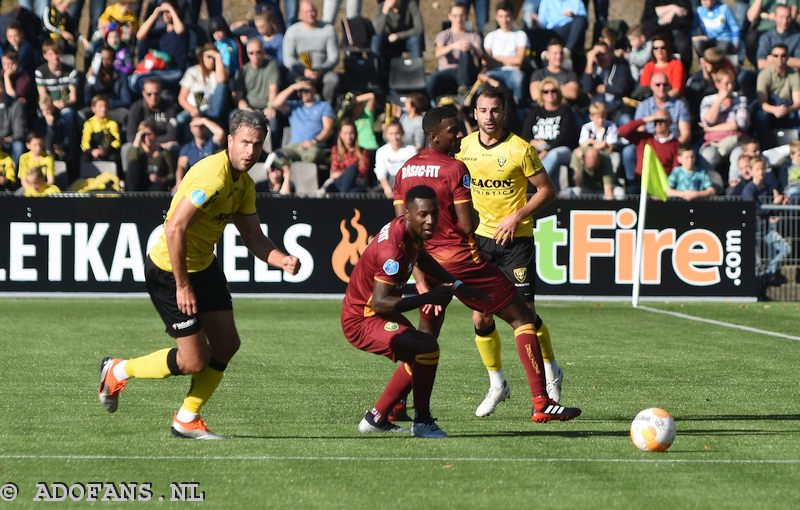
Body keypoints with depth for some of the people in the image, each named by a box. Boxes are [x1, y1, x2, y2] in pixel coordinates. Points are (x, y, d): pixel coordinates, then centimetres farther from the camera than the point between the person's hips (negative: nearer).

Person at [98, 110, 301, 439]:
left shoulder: (244, 185, 5)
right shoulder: (213, 175, -26)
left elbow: (254, 238, 9)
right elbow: (174, 229, -30)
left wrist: (284, 261, -12)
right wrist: (182, 286, -25)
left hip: (203, 266, 9)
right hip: (168, 270, -9)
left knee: (226, 343, 5)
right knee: (194, 361, -6)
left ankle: (186, 420, 20)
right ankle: (117, 371, 16)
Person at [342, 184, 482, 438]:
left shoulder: (410, 230, -1)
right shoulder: (393, 249, -31)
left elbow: (422, 258, 23)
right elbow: (380, 303, -33)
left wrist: (456, 285, 19)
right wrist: (427, 298, -33)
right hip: (361, 321, -11)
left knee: (418, 358, 26)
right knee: (427, 348, -26)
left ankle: (376, 418, 32)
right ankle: (422, 422, -12)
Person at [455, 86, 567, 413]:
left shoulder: (519, 149, -12)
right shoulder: (465, 146, 2)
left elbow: (546, 190, -6)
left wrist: (517, 217, -15)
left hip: (516, 238, -4)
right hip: (481, 236, 4)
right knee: (480, 318, 0)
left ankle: (551, 372, 20)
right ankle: (497, 383, 16)